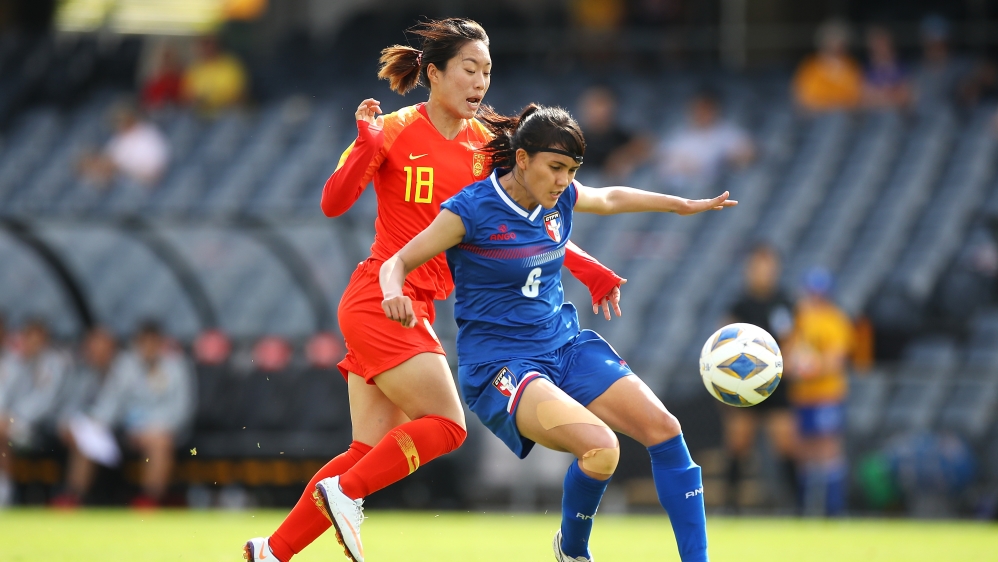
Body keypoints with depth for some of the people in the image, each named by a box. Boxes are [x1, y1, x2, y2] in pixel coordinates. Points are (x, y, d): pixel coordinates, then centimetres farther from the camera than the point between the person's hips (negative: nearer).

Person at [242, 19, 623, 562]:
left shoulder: (484, 144, 8)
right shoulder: (395, 130, -8)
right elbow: (333, 203, -16)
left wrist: (587, 268, 3)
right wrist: (365, 145, -31)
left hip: (417, 309, 7)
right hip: (379, 300, -7)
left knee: (372, 451, 4)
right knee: (445, 426, -14)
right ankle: (344, 493, -2)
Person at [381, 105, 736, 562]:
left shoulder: (561, 198, 2)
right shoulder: (471, 210, -16)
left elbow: (610, 199, 26)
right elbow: (398, 262, -10)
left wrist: (682, 205, 32)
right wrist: (393, 294, -33)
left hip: (566, 347, 7)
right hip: (497, 365, -7)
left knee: (663, 429, -9)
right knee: (600, 447, -29)